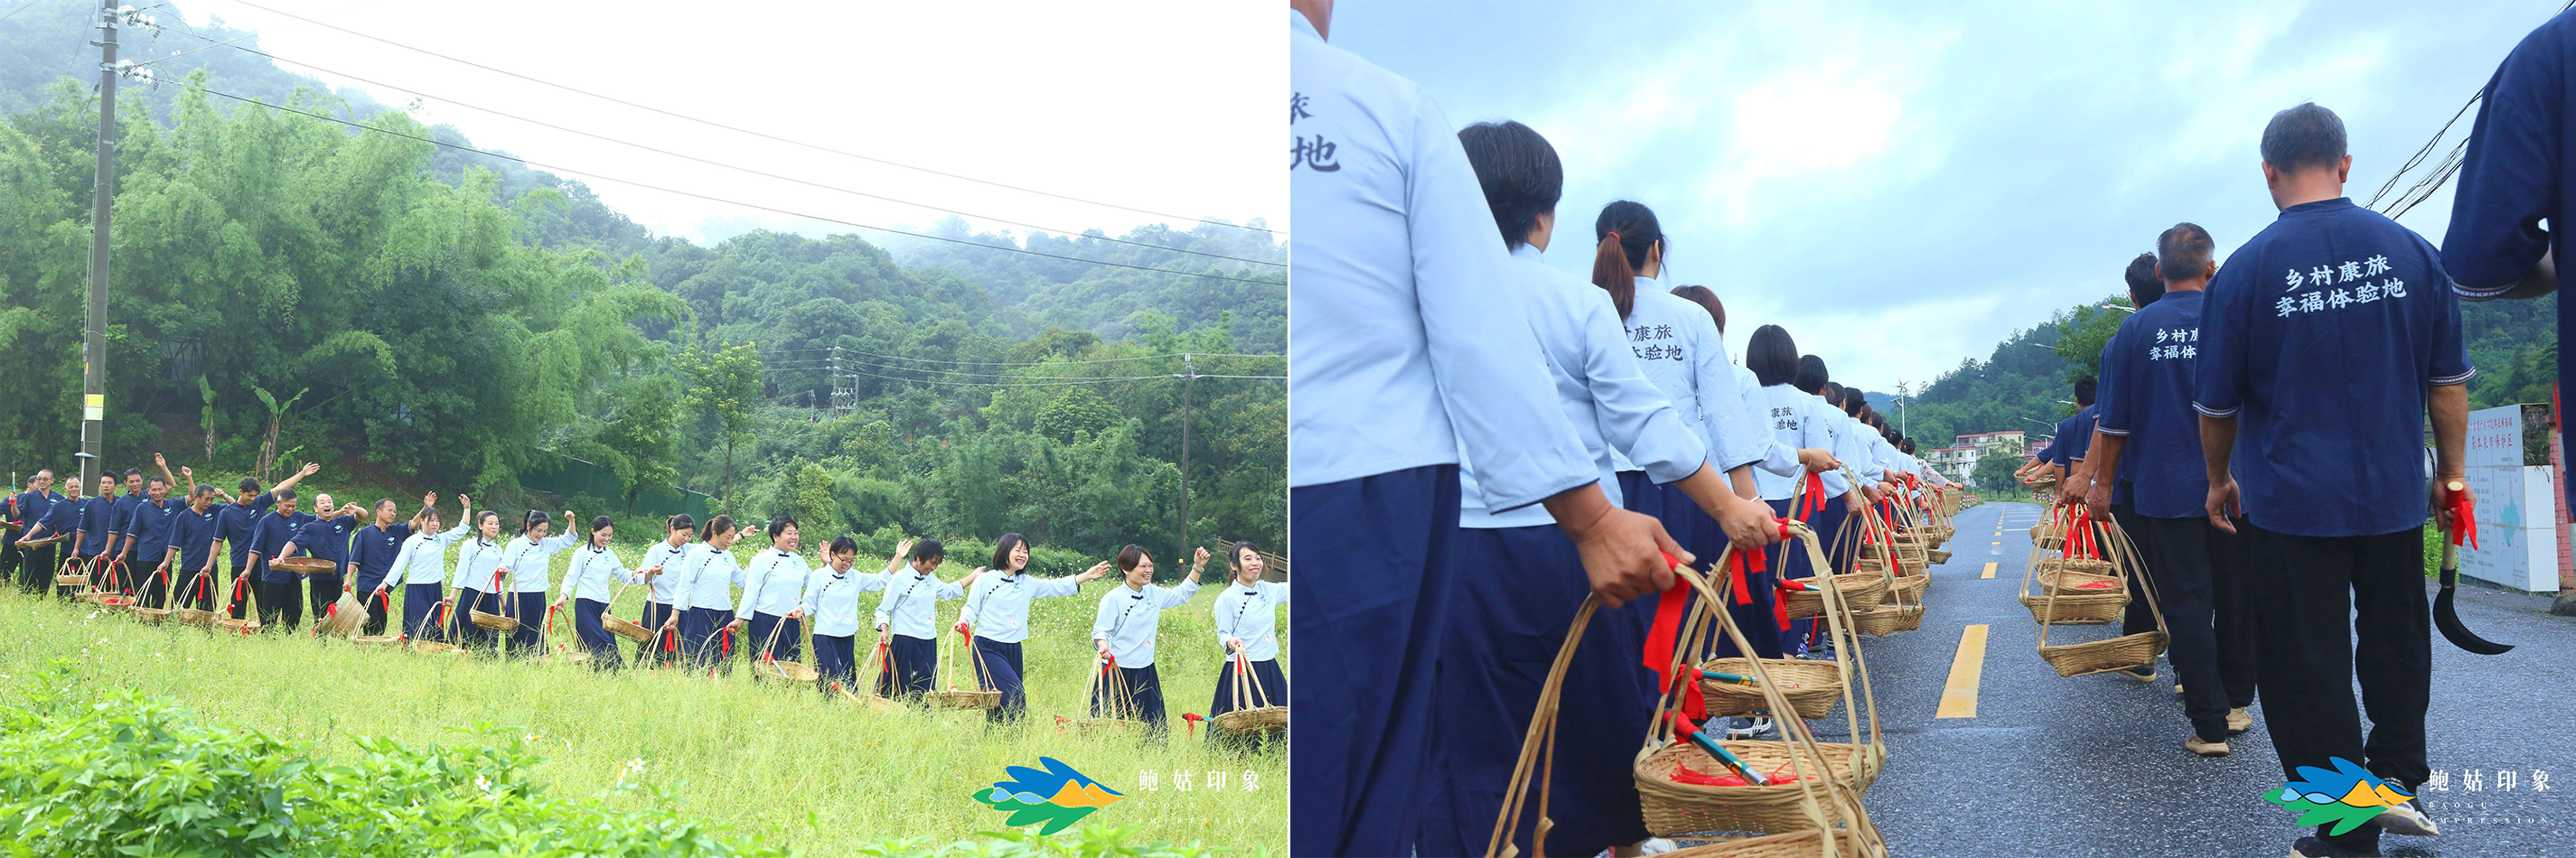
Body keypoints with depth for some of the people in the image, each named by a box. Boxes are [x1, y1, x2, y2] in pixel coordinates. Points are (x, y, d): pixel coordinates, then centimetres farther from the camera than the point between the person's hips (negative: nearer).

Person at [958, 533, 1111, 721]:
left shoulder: (1027, 583, 13)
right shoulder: (985, 581, -1)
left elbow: (1056, 587, 13)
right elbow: (972, 608, 2)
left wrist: (1087, 576, 5)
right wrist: (964, 621, -20)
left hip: (1013, 649, 6)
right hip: (988, 649, -6)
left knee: (1001, 703, 4)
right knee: (1015, 695, -18)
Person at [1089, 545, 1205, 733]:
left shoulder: (1154, 594, 8)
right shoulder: (1113, 599, -10)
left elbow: (1182, 594, 22)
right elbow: (1101, 631, -12)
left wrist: (1197, 568, 14)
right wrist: (1103, 645, -34)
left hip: (1145, 673, 6)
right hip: (1117, 672, -6)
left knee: (1151, 728, 4)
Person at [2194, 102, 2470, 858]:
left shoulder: (2247, 270, -10)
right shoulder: (2410, 251, -2)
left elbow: (2217, 404, -1)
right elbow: (2449, 379, 5)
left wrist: (2220, 478, 15)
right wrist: (2451, 471, 17)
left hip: (2293, 503, -3)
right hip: (2393, 494, 3)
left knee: (2309, 667, 5)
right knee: (2395, 638, 24)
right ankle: (2397, 778, 22)